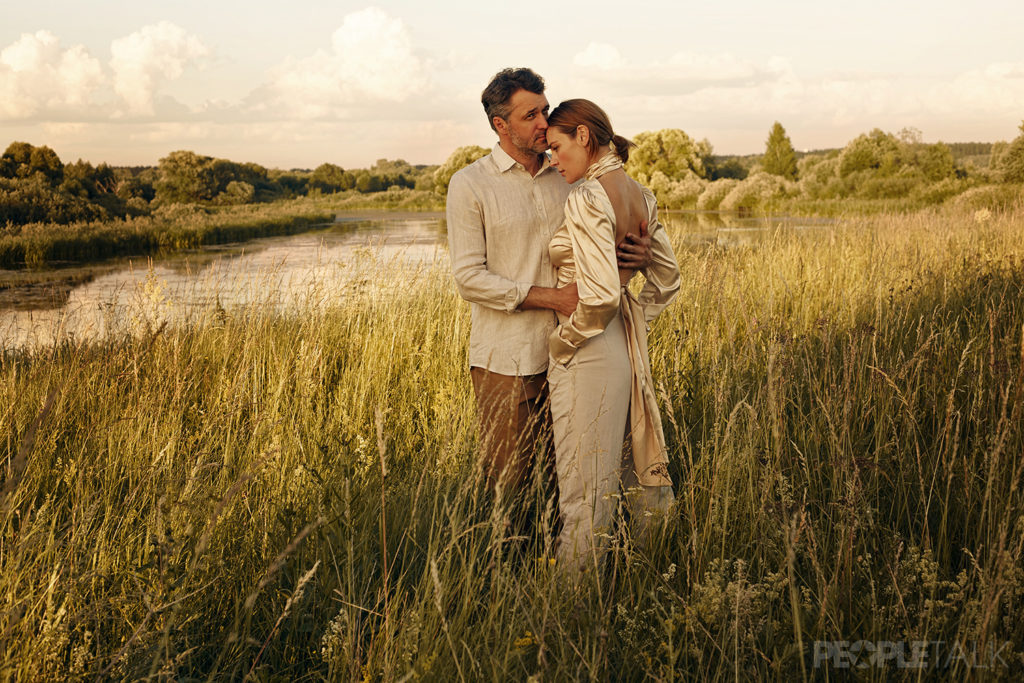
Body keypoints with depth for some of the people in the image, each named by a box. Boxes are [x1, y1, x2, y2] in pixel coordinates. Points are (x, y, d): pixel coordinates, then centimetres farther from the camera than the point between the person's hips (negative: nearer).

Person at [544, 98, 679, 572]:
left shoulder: (587, 199, -19)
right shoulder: (639, 195, 7)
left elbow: (600, 296, -25)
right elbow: (667, 278, 15)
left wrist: (561, 340, -11)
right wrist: (633, 325, 15)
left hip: (587, 353, -9)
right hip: (628, 347, 9)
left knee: (584, 485, 3)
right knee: (628, 468, 20)